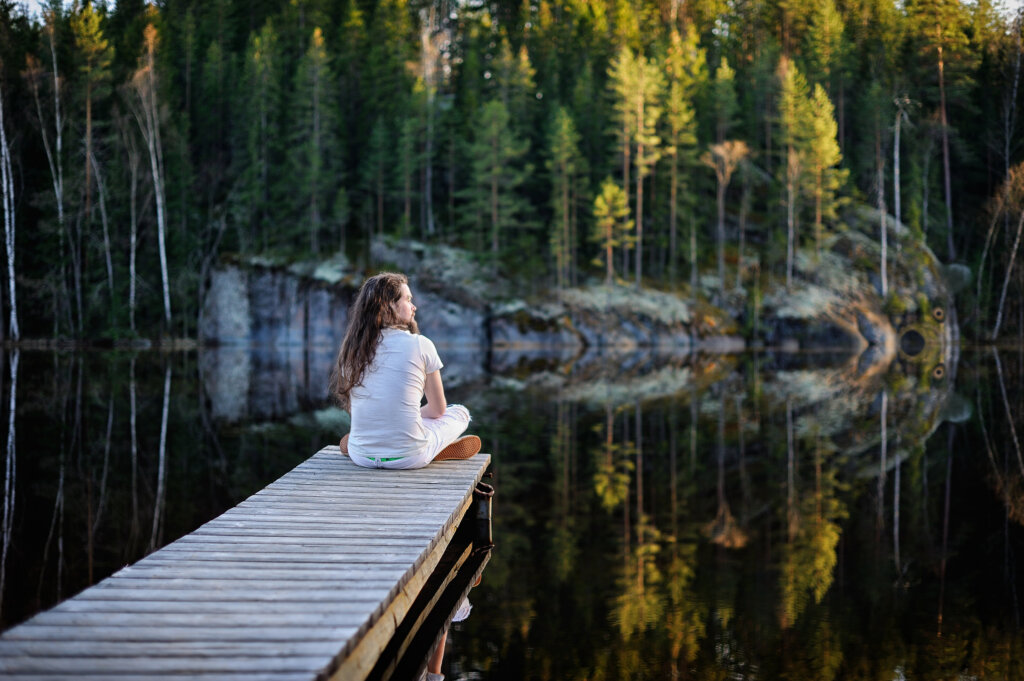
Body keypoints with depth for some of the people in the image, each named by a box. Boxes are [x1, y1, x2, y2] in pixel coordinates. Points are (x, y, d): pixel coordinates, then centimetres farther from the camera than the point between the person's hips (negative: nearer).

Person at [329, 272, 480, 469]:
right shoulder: (420, 345, -8)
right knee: (460, 412, 24)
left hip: (361, 457, 5)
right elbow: (438, 409, 4)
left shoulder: (353, 348, 3)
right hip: (407, 458, -5)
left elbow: (352, 408, 13)